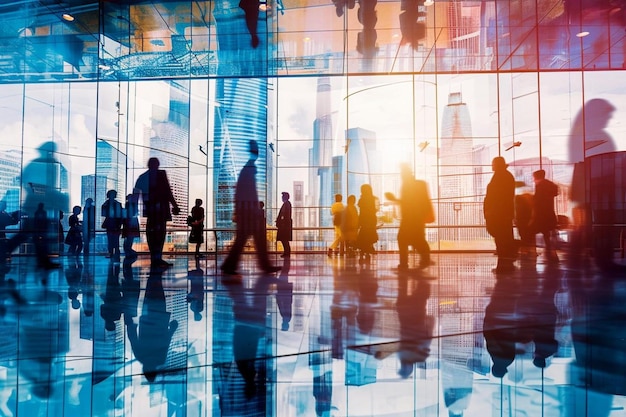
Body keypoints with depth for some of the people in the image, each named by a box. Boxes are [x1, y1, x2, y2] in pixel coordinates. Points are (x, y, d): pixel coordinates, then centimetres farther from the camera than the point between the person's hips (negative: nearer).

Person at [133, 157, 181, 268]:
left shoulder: (142, 177, 15)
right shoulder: (161, 174, -1)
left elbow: (136, 194, 13)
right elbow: (168, 191, -6)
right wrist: (174, 205, -2)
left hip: (149, 208, 6)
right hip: (160, 207, -6)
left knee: (151, 231, 10)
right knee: (160, 231, -8)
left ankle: (154, 258, 16)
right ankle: (157, 258, -16)